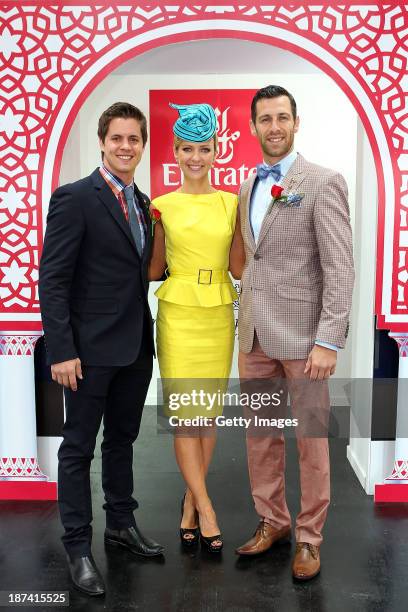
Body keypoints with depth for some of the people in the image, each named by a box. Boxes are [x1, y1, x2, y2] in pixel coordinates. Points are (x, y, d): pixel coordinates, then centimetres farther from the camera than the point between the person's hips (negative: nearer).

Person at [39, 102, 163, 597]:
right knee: (79, 447, 5)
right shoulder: (74, 198, -10)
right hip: (91, 348, -7)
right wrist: (61, 351, -18)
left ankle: (121, 524, 34)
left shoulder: (142, 203, 11)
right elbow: (52, 280, -14)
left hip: (136, 347, 7)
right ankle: (78, 547, 18)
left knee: (122, 439, 18)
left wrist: (148, 336, 10)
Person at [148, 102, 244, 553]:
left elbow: (237, 268, 3)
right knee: (185, 415, -3)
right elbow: (155, 269, 7)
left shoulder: (231, 203, 6)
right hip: (178, 316, -2)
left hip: (218, 316, 2)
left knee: (209, 414, 8)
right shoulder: (162, 205, 2)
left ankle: (190, 502, 24)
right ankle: (206, 511, 9)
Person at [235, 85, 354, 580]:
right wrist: (243, 330, 13)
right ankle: (271, 521, 32)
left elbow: (340, 268, -12)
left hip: (302, 333, -6)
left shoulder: (323, 182, -7)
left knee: (310, 440, 6)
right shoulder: (248, 188, 13)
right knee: (260, 436, 14)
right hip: (255, 334, 6)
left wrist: (329, 341, -18)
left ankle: (309, 537, 22)